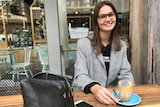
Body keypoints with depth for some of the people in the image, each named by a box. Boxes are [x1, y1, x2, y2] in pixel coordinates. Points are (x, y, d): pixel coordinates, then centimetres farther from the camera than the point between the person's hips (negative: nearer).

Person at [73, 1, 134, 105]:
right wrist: (94, 88, -32)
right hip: (89, 96, -3)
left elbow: (126, 73, 3)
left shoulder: (122, 46, 6)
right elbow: (80, 76, -12)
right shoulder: (83, 43, -6)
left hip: (113, 96, 4)